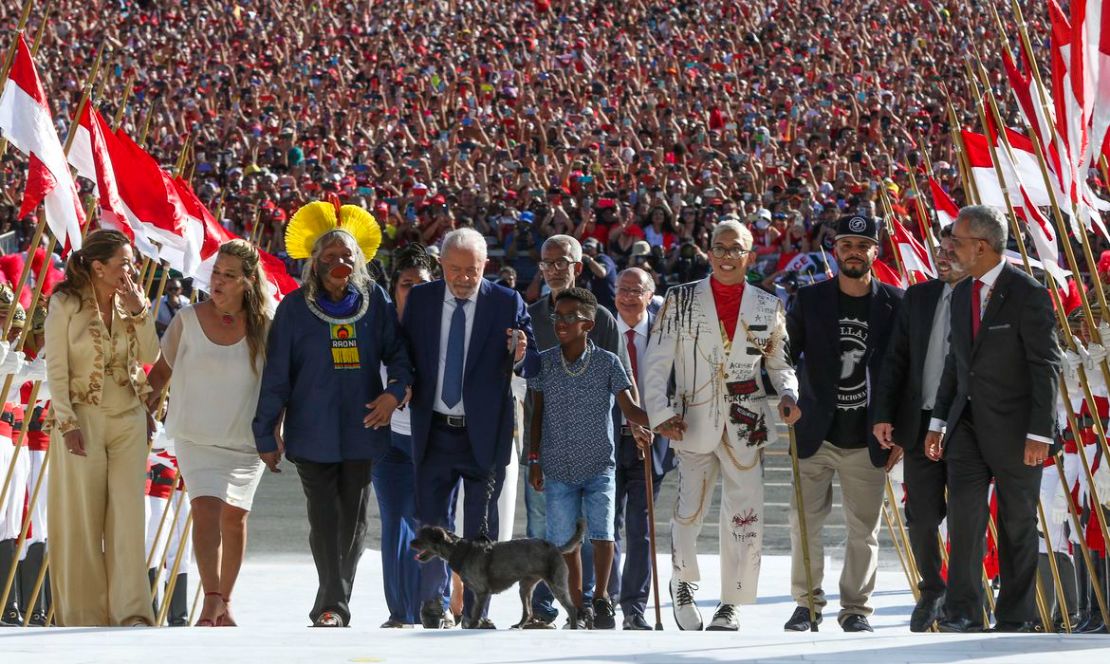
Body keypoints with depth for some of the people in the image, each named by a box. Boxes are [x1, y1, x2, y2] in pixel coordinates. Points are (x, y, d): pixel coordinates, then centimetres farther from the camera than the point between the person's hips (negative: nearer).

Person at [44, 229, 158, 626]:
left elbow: (150, 355, 1)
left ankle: (131, 611, -7)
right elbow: (56, 369, -7)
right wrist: (67, 423, -13)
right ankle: (85, 614, 7)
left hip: (128, 418, 4)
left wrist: (139, 312, -10)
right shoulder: (66, 304, -5)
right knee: (81, 517, 0)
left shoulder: (129, 301, 7)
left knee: (128, 515, -4)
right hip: (83, 418, -4)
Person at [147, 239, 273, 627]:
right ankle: (211, 602, -24)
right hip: (197, 436, -1)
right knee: (207, 510, -17)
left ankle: (225, 602, 21)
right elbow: (162, 371, 9)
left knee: (235, 518, 7)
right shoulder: (188, 320, -2)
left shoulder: (263, 326, -2)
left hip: (246, 439, 1)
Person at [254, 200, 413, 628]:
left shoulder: (374, 301, 5)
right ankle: (334, 605, -9)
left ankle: (331, 607, 15)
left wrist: (396, 390, -9)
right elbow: (276, 375, 2)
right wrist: (267, 433, 1)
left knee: (353, 520, 5)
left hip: (361, 429, 2)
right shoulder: (295, 308, 0)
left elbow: (397, 351, 12)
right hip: (312, 431, -2)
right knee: (324, 520, -8)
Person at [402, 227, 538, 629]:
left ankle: (476, 610, 12)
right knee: (431, 521, 6)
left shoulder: (507, 304, -3)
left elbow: (533, 366, -5)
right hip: (434, 431, 2)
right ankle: (433, 601, 20)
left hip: (484, 433, -2)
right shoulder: (420, 299, 4)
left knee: (481, 529, 4)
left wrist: (521, 355, -28)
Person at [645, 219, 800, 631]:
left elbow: (779, 363, 18)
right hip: (694, 422, -1)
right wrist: (659, 412, -8)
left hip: (747, 423, 1)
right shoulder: (681, 300, 5)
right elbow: (657, 362, 3)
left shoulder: (768, 307, 9)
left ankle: (730, 604, 8)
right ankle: (682, 583, 24)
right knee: (689, 510, -3)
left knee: (744, 516, -3)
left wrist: (788, 396, -2)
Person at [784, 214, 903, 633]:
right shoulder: (810, 301, 4)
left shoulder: (894, 304, 2)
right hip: (815, 436, 0)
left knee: (864, 529, 3)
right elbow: (785, 357, 7)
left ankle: (856, 608, 13)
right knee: (804, 523, 0)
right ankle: (807, 602, 13)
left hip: (867, 441, 0)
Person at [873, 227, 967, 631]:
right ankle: (931, 591, 26)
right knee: (921, 517, 6)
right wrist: (883, 415, 3)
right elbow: (896, 359, 10)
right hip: (920, 424, 4)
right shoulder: (918, 298, 9)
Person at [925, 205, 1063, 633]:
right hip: (968, 424, 5)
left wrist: (1039, 433, -16)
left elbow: (1046, 366, -12)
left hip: (1013, 429, -5)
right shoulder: (962, 294, 11)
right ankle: (962, 611, -6)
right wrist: (938, 421, 15)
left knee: (1017, 524, 4)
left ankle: (1016, 618, 11)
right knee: (964, 513, -8)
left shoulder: (1028, 294, -11)